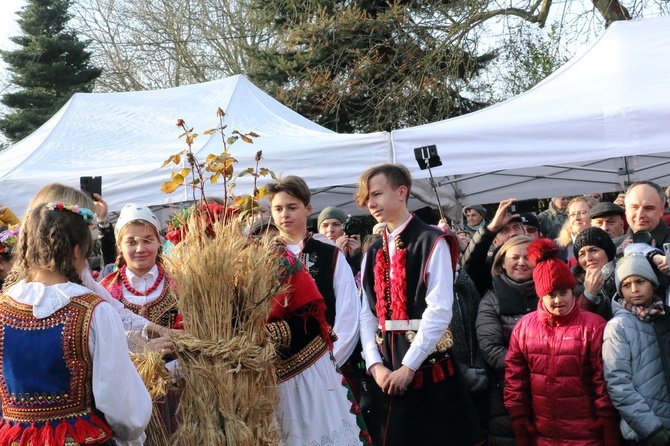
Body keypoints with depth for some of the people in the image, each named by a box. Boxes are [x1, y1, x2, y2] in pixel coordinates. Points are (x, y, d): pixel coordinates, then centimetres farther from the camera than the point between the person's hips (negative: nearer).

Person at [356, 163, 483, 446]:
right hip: (384, 370, 5)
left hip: (426, 368, -5)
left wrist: (408, 366, -16)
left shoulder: (432, 243, -7)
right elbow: (367, 315, 7)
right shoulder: (373, 253, 12)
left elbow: (440, 311, -14)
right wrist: (375, 365, -6)